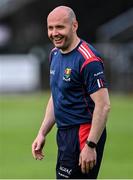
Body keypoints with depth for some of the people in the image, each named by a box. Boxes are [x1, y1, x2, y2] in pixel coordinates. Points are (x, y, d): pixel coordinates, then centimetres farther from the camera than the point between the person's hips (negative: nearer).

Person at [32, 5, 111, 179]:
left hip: (83, 134, -9)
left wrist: (91, 145, -24)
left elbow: (103, 105, -21)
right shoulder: (55, 54, 11)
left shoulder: (88, 59, -17)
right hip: (64, 133, 9)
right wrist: (42, 133, 17)